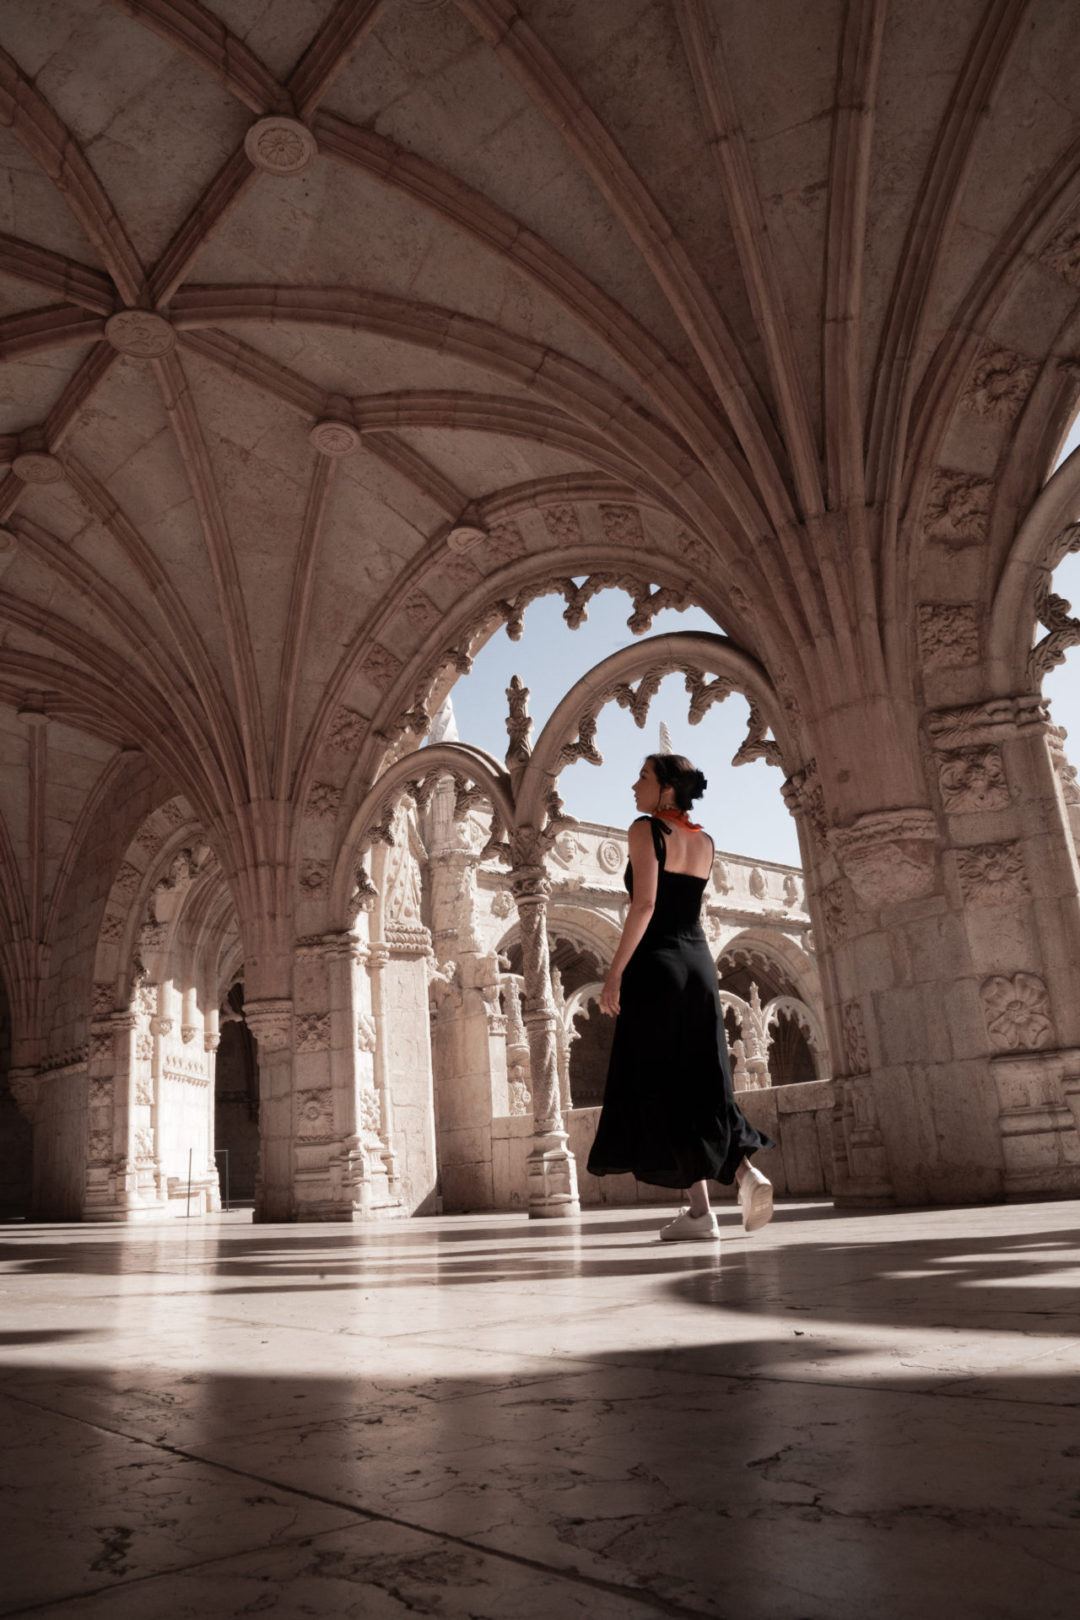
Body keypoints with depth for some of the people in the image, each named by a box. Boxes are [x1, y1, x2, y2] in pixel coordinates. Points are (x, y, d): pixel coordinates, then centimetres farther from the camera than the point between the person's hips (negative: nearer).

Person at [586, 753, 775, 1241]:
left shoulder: (646, 829, -6)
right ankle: (745, 1172, -9)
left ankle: (700, 1211, -2)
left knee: (661, 1089, -1)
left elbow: (645, 903, -17)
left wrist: (615, 972, -18)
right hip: (700, 964, 7)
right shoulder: (705, 842, 14)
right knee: (701, 1085, 11)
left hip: (657, 964, -7)